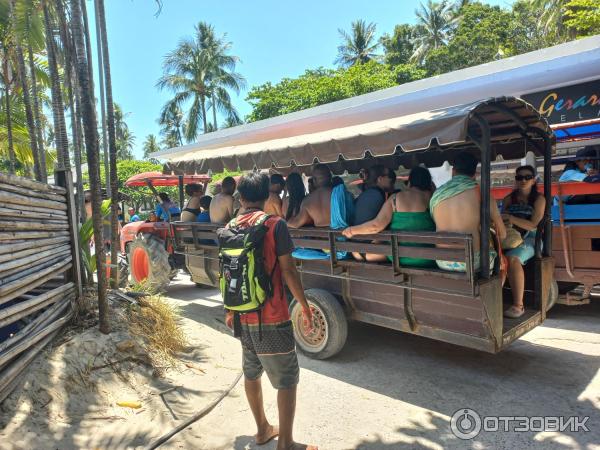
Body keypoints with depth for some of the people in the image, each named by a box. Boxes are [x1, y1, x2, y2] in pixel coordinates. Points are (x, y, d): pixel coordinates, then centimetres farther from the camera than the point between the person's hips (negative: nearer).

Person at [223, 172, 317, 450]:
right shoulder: (274, 225, -13)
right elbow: (288, 271, -14)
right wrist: (304, 305, -2)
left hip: (243, 316, 6)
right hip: (272, 317, -6)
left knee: (251, 374, 19)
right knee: (287, 380, 6)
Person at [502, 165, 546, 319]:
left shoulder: (539, 199, 3)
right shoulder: (508, 199, 14)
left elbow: (533, 225, -9)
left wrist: (511, 218, -21)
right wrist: (505, 221, -14)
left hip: (530, 239, -4)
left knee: (511, 258, -36)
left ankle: (518, 305, -31)